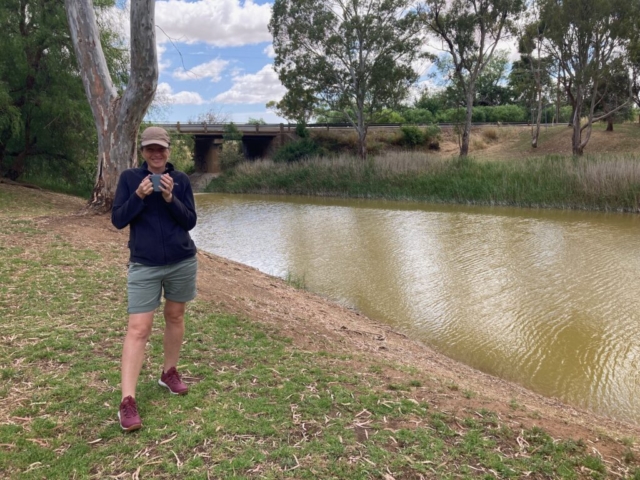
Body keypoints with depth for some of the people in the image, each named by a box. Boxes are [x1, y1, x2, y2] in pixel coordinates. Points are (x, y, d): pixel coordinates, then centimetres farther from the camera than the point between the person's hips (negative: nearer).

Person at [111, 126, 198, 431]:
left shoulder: (180, 179, 2)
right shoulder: (129, 178, 0)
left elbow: (190, 221, -2)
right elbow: (117, 220, -5)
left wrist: (171, 198, -17)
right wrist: (139, 196, -18)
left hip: (182, 262, 2)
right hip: (144, 266, -2)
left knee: (175, 317, 15)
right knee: (138, 329, -7)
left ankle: (169, 373, 36)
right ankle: (127, 401, -5)